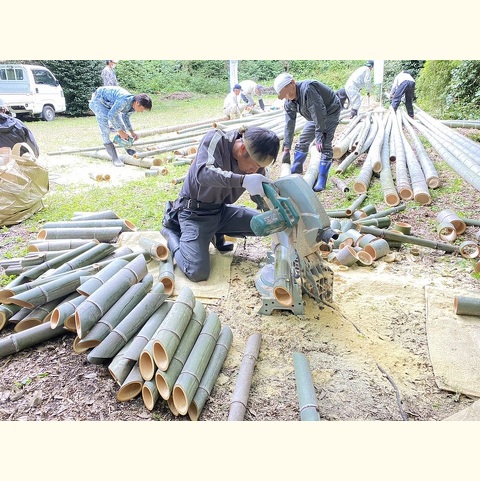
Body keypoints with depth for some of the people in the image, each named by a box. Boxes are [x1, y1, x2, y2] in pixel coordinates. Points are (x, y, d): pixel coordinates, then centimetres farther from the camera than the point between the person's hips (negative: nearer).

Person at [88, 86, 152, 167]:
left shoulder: (133, 106, -9)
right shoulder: (124, 101, -38)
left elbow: (126, 117, 8)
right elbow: (111, 115, -34)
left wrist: (132, 132, 1)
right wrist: (120, 132, -28)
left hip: (109, 103, 9)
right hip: (98, 101, -9)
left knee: (121, 126, 8)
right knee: (105, 131, -15)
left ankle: (129, 150, 20)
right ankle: (114, 158, -15)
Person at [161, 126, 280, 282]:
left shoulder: (256, 159, -7)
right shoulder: (215, 139, -23)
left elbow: (262, 197, 1)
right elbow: (203, 173, -40)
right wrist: (243, 180, -51)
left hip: (221, 210, 6)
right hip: (194, 212, -6)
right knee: (197, 273, -19)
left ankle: (217, 234, 14)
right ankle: (173, 233, 9)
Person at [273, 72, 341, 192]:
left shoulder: (307, 89, -36)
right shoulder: (289, 103, -9)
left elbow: (319, 113, -35)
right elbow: (289, 125, -6)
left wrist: (319, 138, -32)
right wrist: (286, 150, -7)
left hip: (330, 112, -8)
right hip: (315, 116, 8)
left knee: (325, 145, -18)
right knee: (302, 142, 7)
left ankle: (321, 181, -11)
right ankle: (294, 173, 24)